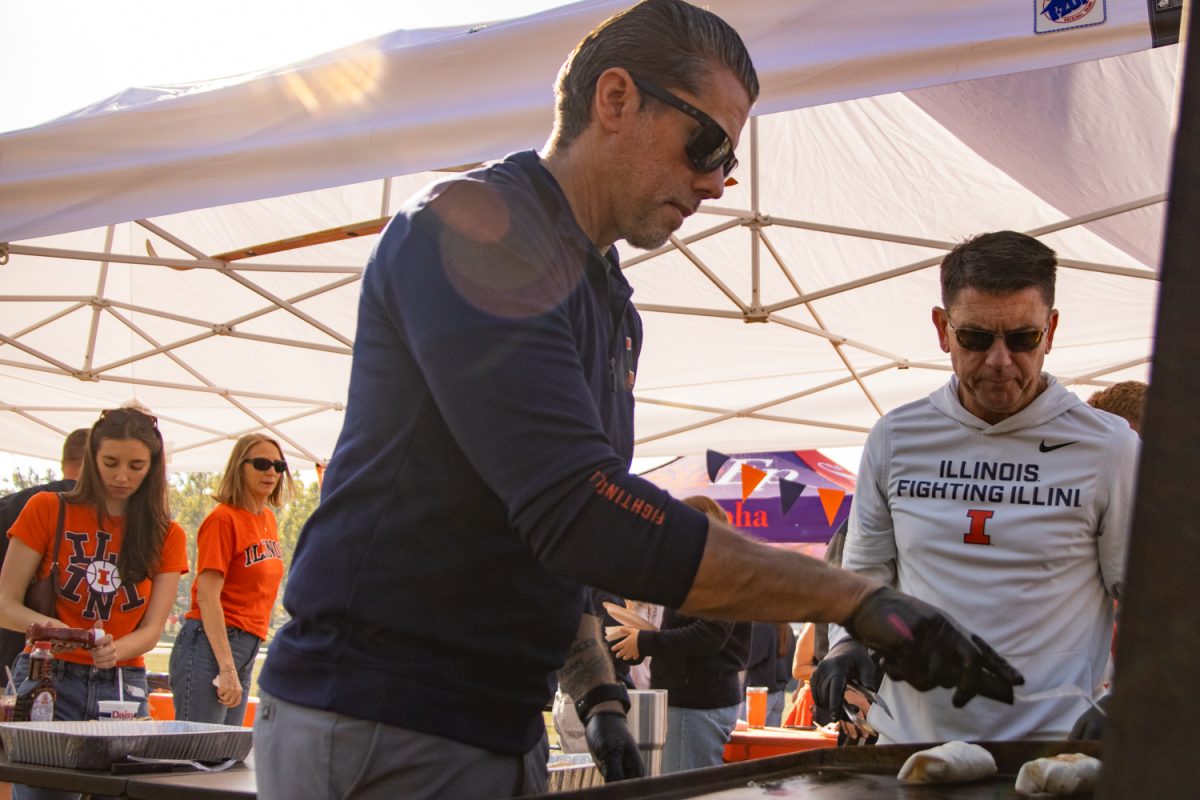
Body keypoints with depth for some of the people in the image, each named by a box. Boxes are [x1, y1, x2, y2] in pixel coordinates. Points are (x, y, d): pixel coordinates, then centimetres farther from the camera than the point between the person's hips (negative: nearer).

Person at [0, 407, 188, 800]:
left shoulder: (167, 536, 6)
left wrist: (112, 650, -20)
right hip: (48, 680, -2)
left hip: (123, 688, 2)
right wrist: (45, 624, -24)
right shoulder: (48, 510, 0)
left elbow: (151, 630, 1)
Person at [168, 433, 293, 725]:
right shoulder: (224, 518, -10)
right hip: (211, 645, -8)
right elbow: (207, 596, -16)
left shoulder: (268, 519, 13)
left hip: (248, 648, 8)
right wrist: (227, 669, -21)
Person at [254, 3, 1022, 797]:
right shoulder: (473, 227, -16)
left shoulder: (612, 306, 13)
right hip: (383, 732, -8)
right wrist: (857, 599, -25)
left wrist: (597, 693, 5)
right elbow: (579, 513, -27)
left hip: (503, 729, 8)